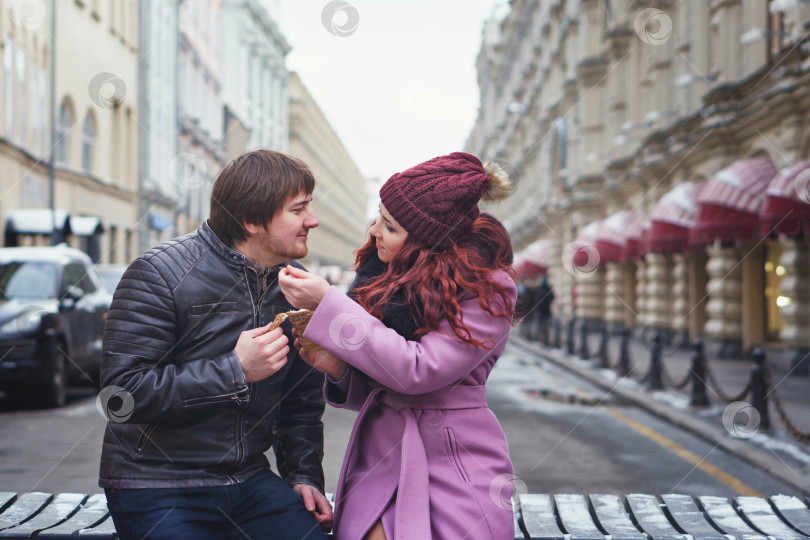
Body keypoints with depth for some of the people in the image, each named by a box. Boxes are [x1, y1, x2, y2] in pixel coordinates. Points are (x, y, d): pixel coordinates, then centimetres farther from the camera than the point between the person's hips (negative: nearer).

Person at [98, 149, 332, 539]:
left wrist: (303, 476, 6)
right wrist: (235, 371, -22)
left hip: (249, 479, 4)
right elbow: (123, 392, -21)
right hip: (157, 487, -4)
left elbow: (302, 401, 17)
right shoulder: (159, 273, -12)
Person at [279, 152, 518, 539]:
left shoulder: (488, 288, -8)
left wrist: (327, 304, -19)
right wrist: (339, 368, -9)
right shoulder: (383, 273, 8)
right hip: (382, 457, 4)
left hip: (455, 464, -3)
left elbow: (417, 371, -20)